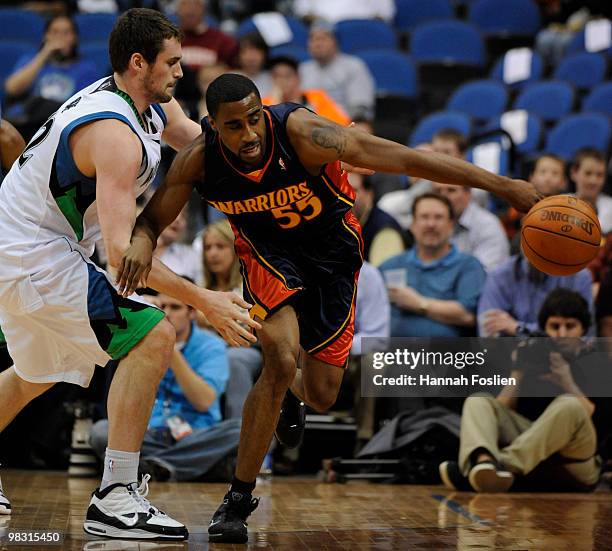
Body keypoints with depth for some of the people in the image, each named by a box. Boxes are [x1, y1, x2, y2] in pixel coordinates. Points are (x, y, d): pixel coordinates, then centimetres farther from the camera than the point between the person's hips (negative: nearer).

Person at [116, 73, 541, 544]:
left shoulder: (302, 133, -34)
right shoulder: (199, 160, -25)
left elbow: (408, 159, -35)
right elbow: (151, 219, -11)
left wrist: (502, 185, -36)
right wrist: (141, 242, -38)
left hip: (331, 252, 0)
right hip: (269, 253, 0)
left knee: (322, 395, 3)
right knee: (281, 359, -26)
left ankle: (293, 395, 47)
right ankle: (239, 497, -10)